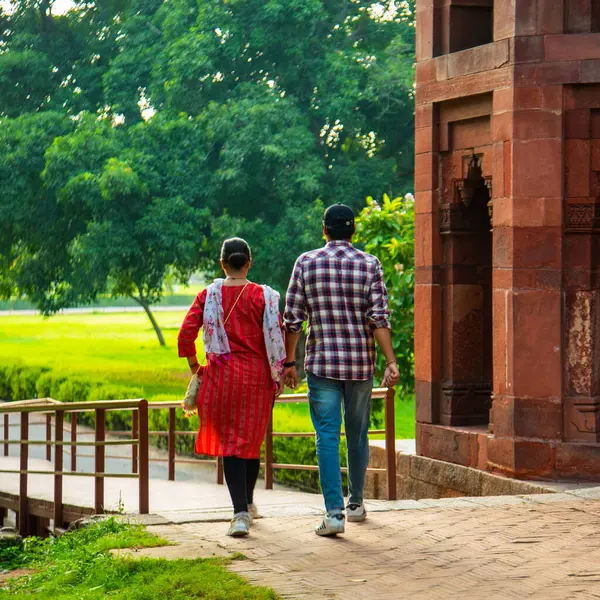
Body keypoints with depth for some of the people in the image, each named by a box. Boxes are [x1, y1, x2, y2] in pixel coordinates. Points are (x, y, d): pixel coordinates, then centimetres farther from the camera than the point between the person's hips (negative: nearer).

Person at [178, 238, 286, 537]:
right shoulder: (263, 296, -5)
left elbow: (185, 335, -7)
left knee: (230, 443, 4)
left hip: (222, 375, -1)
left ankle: (240, 513, -9)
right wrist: (277, 375, 4)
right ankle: (248, 504, 34)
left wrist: (195, 367, 7)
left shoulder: (208, 295, -3)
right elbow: (276, 338, -7)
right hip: (258, 375, 1)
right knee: (251, 440, 17)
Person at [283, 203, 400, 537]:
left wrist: (290, 362, 7)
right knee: (358, 435, 16)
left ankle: (335, 512, -13)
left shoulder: (306, 263, -1)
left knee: (327, 437, -3)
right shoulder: (370, 265, -1)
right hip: (361, 363, 1)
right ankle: (356, 503, 29)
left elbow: (293, 318, 0)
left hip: (321, 363, -1)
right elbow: (379, 319, -8)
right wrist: (391, 362, -8)